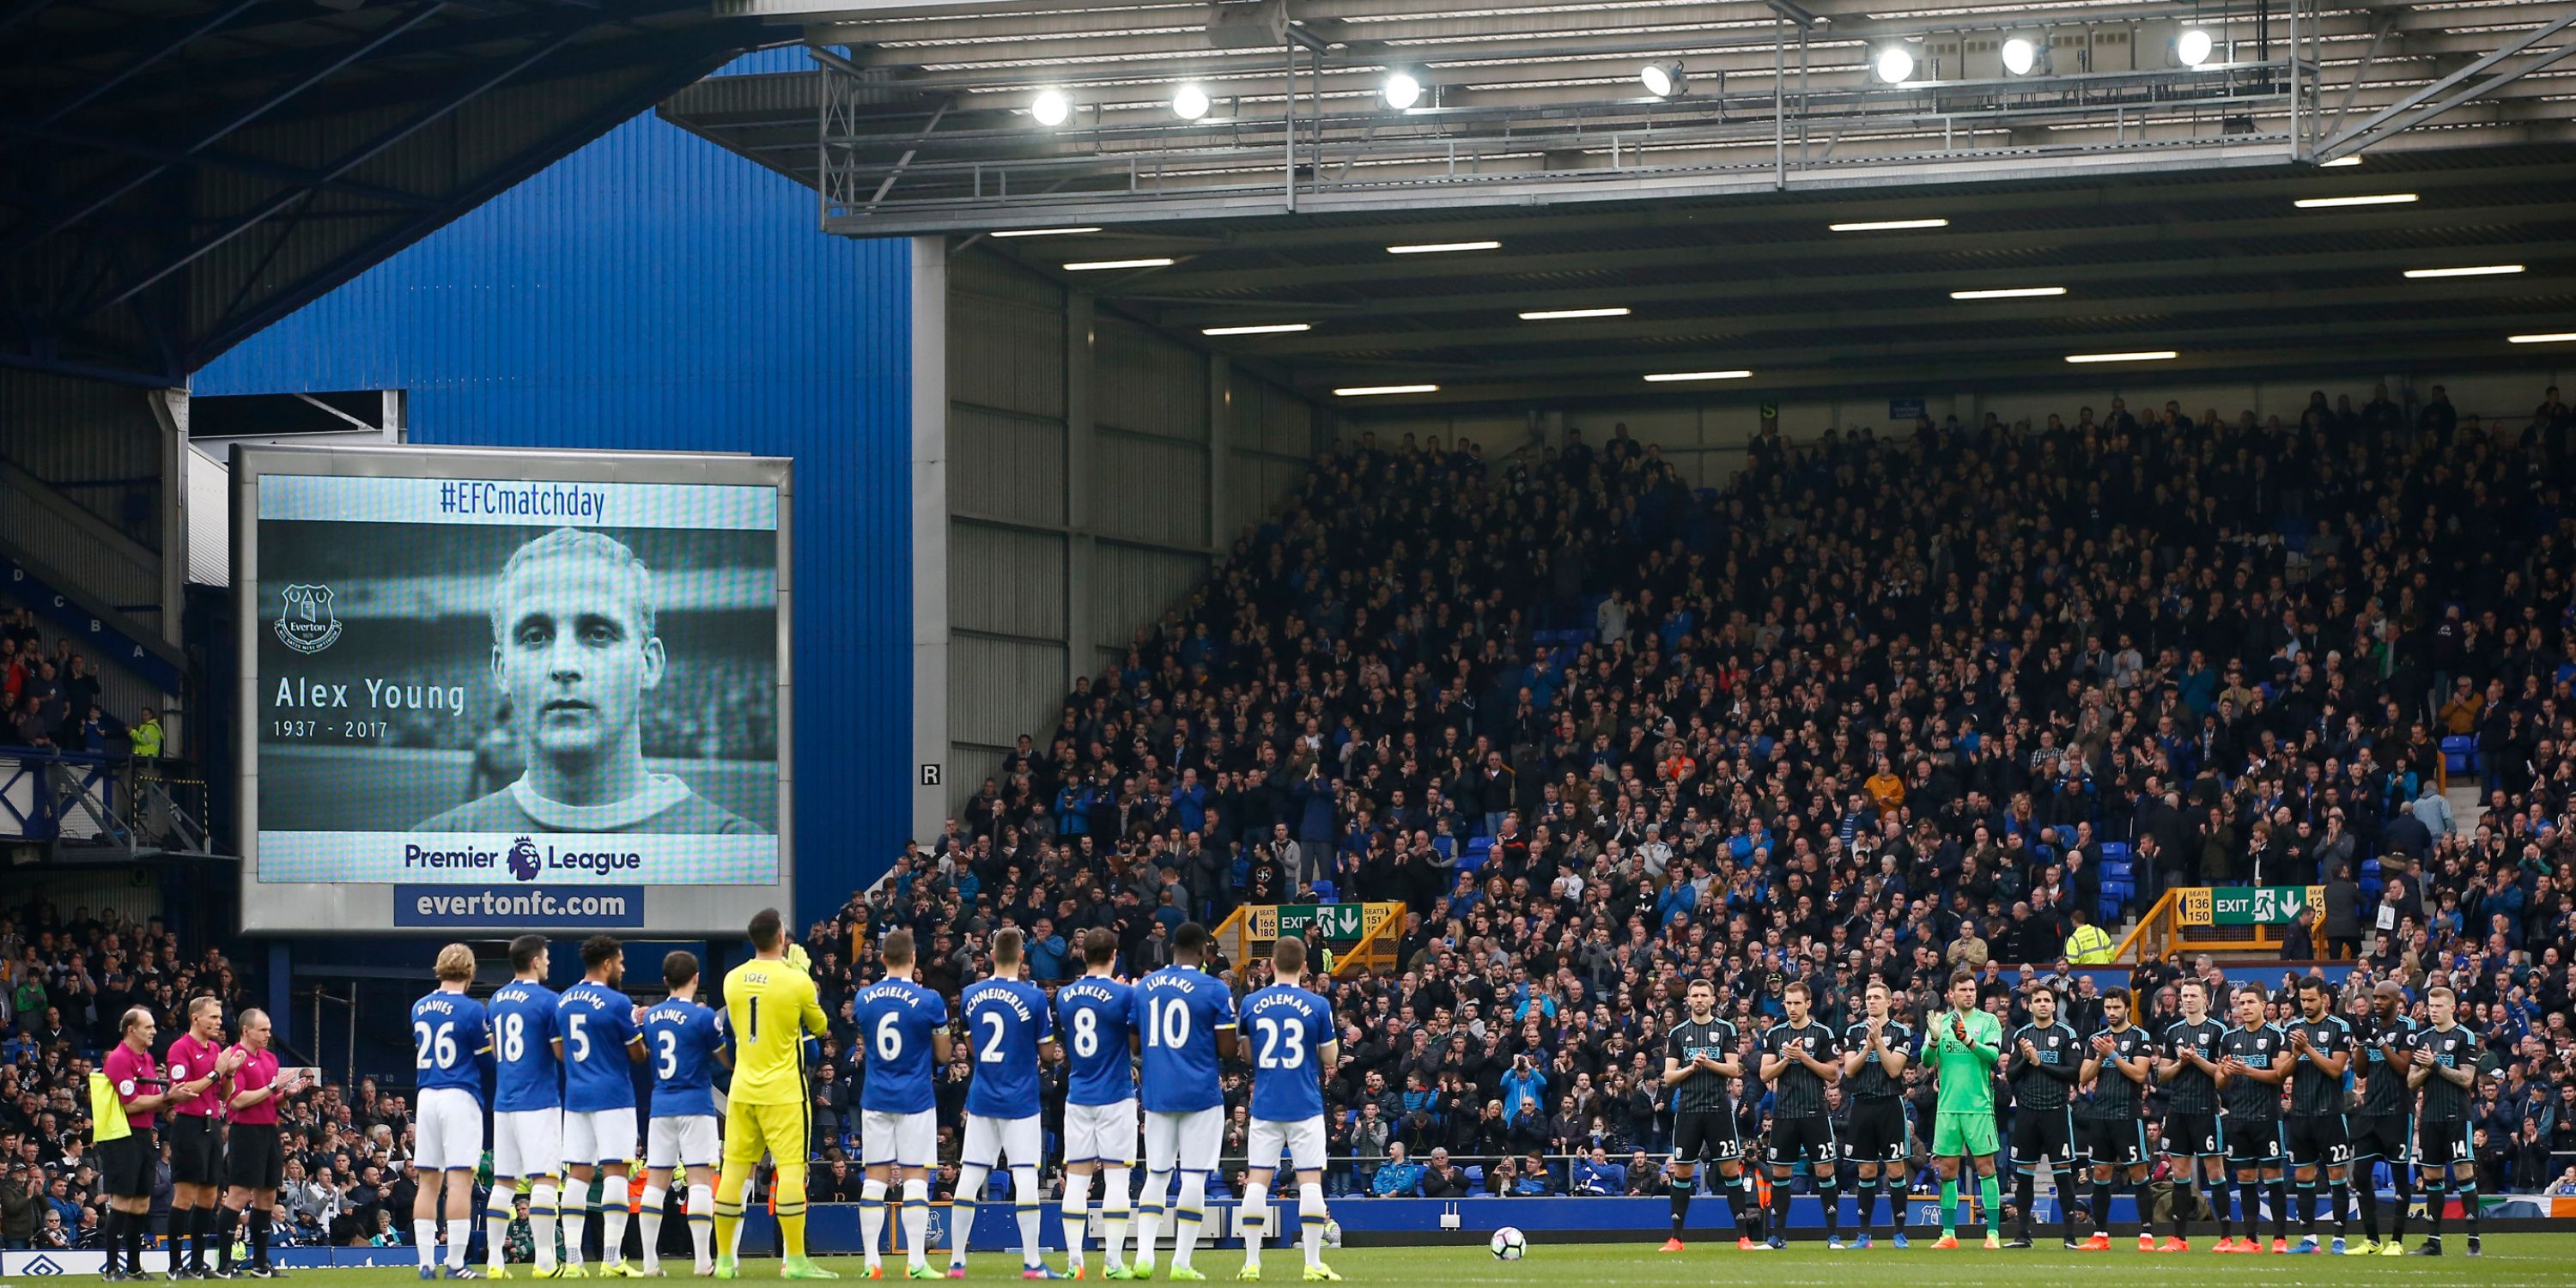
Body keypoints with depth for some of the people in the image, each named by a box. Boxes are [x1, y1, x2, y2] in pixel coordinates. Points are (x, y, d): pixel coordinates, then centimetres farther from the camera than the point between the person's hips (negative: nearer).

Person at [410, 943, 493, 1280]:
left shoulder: (419, 1008, 8)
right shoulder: (472, 1010, -9)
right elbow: (489, 1058, -1)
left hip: (426, 1097, 6)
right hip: (460, 1098, -6)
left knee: (428, 1181, 8)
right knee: (460, 1180, -5)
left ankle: (427, 1263, 7)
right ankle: (456, 1263, -8)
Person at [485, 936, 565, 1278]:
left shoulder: (496, 1000, 12)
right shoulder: (548, 1001, -9)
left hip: (503, 1101, 7)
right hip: (539, 1101, -7)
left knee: (503, 1181, 9)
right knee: (544, 1178, -7)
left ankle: (494, 1259, 7)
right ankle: (545, 1260, -12)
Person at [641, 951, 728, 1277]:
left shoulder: (651, 1016, 6)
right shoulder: (702, 1016, -10)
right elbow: (728, 1059, -2)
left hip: (661, 1107, 5)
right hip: (695, 1106, -5)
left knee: (655, 1182, 6)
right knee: (700, 1179, -5)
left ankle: (650, 1262, 4)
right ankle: (703, 1261, -10)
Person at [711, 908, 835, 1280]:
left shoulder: (733, 980, 3)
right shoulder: (796, 981, -11)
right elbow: (820, 1027, 5)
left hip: (741, 1091, 5)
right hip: (783, 1091, -5)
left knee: (734, 1170, 7)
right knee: (791, 1169, -4)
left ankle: (723, 1260, 11)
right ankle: (795, 1260, -7)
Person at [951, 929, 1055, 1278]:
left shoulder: (970, 995, 2)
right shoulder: (1033, 997, -11)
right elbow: (1047, 1049, -3)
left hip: (981, 1100, 4)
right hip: (1020, 1101, -4)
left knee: (969, 1177, 6)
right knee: (1025, 1176, -3)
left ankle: (956, 1261, 8)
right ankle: (1032, 1263, -5)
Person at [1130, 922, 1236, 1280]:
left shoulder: (1143, 987, 6)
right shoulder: (1214, 990, -7)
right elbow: (1228, 1050, -9)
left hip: (1157, 1094, 4)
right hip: (1200, 1095, -4)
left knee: (1156, 1176, 10)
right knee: (1193, 1177, 0)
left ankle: (1144, 1254, -1)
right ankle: (1182, 1262, -2)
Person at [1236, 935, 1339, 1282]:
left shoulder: (1251, 1004, 0)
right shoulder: (1317, 1006, -6)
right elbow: (1330, 1058, 0)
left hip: (1265, 1106, 2)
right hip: (1305, 1107, -2)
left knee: (1257, 1181, 5)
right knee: (1310, 1180, 0)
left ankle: (1251, 1263, 3)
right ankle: (1313, 1264, -3)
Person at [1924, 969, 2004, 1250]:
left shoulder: (1988, 1021, 3)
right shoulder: (1941, 1022, 11)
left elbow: (1994, 1055, -12)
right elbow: (1927, 1060, 2)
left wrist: (1968, 1040, -28)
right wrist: (1934, 1041, -19)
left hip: (1979, 1105, -3)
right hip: (1947, 1107, 3)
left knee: (1986, 1167, -4)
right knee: (1947, 1170, 4)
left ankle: (1993, 1233, -3)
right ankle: (1948, 1234, 10)